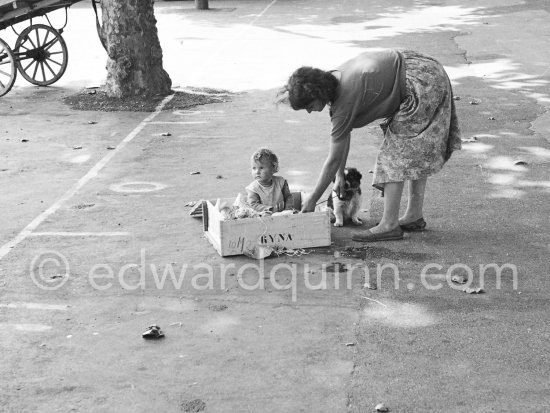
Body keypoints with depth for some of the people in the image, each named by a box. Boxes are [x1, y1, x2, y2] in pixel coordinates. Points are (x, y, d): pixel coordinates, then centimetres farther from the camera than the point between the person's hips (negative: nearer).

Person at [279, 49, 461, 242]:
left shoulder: (345, 101, -23)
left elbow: (333, 160, -15)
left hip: (421, 84, -10)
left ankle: (389, 225, -4)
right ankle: (414, 216, 25)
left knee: (397, 151, -7)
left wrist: (312, 199, -6)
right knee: (415, 150, 16)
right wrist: (340, 175, 16)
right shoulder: (333, 79, 3)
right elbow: (343, 134, 14)